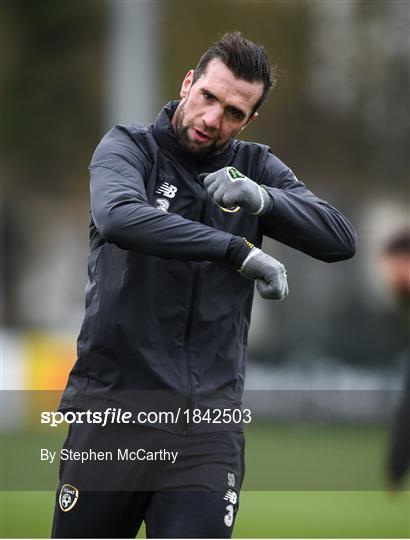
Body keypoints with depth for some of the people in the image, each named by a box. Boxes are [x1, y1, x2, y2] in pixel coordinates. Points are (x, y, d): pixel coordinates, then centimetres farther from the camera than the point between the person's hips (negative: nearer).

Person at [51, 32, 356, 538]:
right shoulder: (129, 147, -1)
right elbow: (119, 216, -23)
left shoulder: (256, 168, 10)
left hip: (209, 423, 2)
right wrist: (239, 251, -24)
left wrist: (263, 198, -17)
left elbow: (341, 240, 0)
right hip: (113, 405, -2)